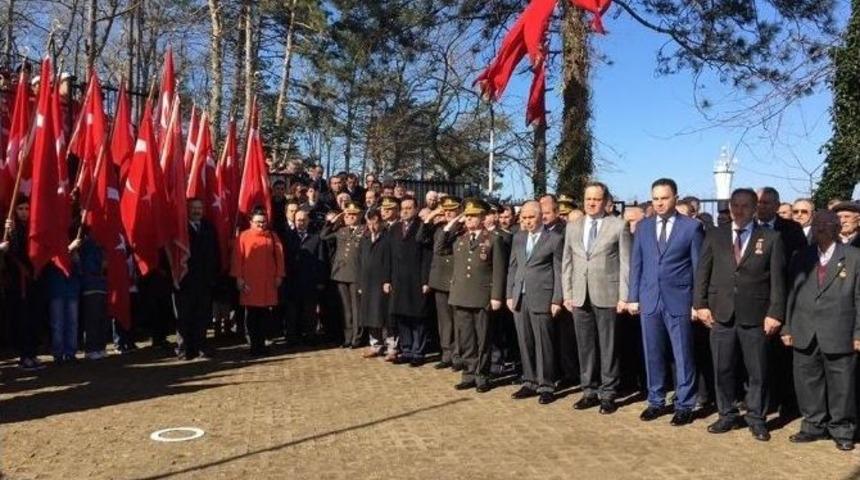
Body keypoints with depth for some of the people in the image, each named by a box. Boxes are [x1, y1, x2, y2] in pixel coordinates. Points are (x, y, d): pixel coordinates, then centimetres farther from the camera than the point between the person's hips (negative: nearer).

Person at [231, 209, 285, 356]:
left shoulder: (272, 237, 7)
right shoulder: (244, 236, 0)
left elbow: (279, 256, 7)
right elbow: (238, 258, -3)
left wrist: (279, 275, 2)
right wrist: (239, 278, -8)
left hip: (268, 283, 2)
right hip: (249, 282, -2)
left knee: (265, 315, 6)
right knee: (251, 315, 2)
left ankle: (261, 344, 15)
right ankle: (253, 345, 10)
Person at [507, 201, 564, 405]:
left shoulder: (554, 239, -2)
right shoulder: (518, 238, 13)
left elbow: (559, 272, -4)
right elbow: (512, 267, 15)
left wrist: (557, 300, -9)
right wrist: (509, 294, 8)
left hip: (541, 298, -5)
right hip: (519, 298, 5)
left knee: (543, 344, 0)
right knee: (525, 343, 9)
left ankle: (546, 386, 9)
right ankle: (529, 382, 20)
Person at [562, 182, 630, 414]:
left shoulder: (618, 226, -1)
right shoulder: (573, 227, 11)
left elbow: (626, 263, -3)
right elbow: (567, 263, 12)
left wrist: (623, 296, -8)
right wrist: (567, 294, 5)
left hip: (607, 296, -4)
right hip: (580, 297, 4)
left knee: (608, 347, 4)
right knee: (585, 346, 9)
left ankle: (608, 394, 14)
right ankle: (590, 391, 20)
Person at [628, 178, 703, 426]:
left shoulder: (692, 226, -2)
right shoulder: (643, 226, 9)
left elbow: (698, 266, -1)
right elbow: (636, 264, 10)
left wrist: (698, 302, -5)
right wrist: (633, 297, 4)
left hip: (679, 300, -3)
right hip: (649, 300, 3)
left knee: (683, 355, 4)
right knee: (653, 354, 10)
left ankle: (684, 405, 16)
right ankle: (656, 401, 23)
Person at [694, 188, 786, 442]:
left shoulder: (771, 238, 2)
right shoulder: (714, 236, 7)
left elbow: (777, 279, -1)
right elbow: (702, 273, 7)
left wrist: (775, 313, -7)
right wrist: (701, 304, -2)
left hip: (755, 316, -1)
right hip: (721, 314, 2)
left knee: (757, 372, 7)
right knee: (723, 370, 7)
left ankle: (757, 419, 21)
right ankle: (727, 415, 21)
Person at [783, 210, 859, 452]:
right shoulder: (801, 258, 11)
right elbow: (791, 294, 10)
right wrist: (787, 328, 6)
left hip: (839, 335, -3)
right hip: (804, 334, 3)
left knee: (841, 384, 5)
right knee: (808, 382, 9)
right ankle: (815, 426, 24)